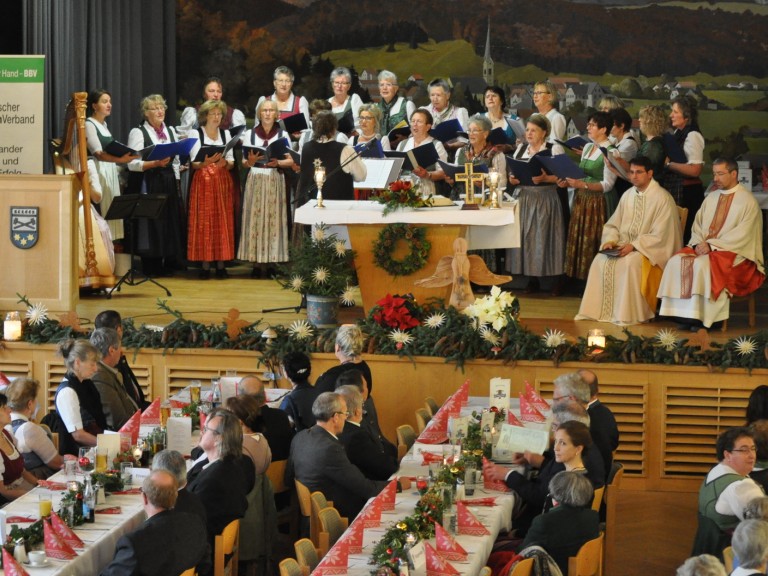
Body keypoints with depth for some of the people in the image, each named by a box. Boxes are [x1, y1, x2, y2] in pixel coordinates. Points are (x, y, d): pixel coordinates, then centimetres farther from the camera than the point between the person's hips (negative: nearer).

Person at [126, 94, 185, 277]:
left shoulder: (170, 131, 16)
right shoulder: (138, 133, -2)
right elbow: (132, 163, -10)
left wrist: (176, 182, 11)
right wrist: (155, 163, -20)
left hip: (168, 184, 5)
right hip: (148, 184, -5)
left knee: (171, 224, 2)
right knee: (150, 225, -7)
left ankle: (168, 266, 9)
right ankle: (151, 268, -1)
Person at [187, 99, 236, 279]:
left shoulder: (226, 133, 14)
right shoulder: (196, 134, 4)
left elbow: (232, 162, 9)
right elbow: (194, 163, -3)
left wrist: (225, 163, -13)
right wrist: (206, 162, -23)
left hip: (223, 182, 3)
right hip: (203, 182, -3)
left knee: (223, 222, 0)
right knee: (204, 222, -6)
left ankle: (221, 265, 3)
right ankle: (205, 265, -5)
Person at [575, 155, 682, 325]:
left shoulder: (662, 198, -10)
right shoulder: (628, 195, 11)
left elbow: (659, 235, -16)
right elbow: (613, 225, 15)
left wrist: (634, 245, -23)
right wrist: (610, 240, -6)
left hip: (650, 250, -6)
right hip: (625, 246, 7)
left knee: (630, 262, -35)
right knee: (601, 260, -18)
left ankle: (628, 315, -27)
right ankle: (599, 310, -14)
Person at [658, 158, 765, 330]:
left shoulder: (747, 200, -6)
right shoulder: (711, 198, 15)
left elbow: (742, 235, -15)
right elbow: (697, 225, 14)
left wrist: (712, 245, -19)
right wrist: (699, 243, -8)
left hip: (734, 252, -6)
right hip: (704, 248, 6)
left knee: (703, 264, -35)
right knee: (677, 262, -20)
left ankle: (702, 317, -28)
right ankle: (685, 314, -21)